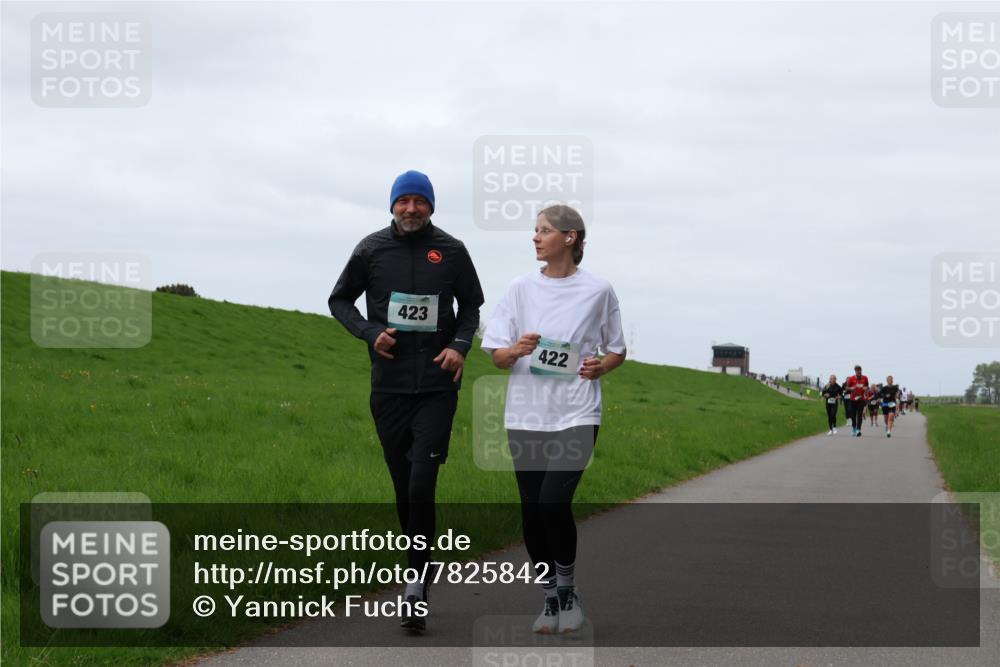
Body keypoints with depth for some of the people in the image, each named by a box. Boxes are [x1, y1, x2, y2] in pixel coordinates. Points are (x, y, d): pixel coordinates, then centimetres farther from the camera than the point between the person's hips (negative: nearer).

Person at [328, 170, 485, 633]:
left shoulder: (451, 251, 3)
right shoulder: (372, 249, 4)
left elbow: (471, 304, 16)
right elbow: (340, 300, 14)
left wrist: (460, 345, -3)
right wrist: (370, 332, -4)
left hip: (437, 385, -2)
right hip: (389, 385, 2)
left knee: (422, 485, -12)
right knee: (404, 487, 7)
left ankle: (416, 585, -9)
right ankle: (419, 574, 21)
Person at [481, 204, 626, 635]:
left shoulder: (598, 291, 1)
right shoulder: (522, 288, 6)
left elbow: (618, 351, 12)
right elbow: (496, 357, 6)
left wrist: (601, 366, -9)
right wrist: (517, 350, -15)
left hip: (576, 415, -3)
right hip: (526, 416, 3)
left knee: (554, 501, -17)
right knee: (532, 509, 3)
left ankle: (568, 588, 6)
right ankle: (550, 598, 20)